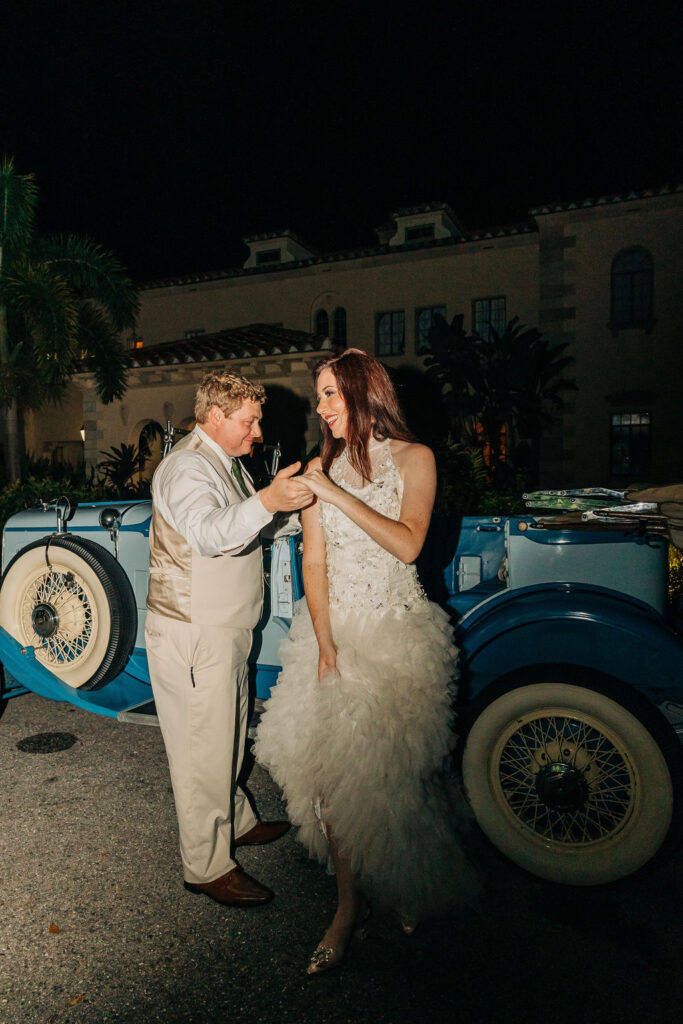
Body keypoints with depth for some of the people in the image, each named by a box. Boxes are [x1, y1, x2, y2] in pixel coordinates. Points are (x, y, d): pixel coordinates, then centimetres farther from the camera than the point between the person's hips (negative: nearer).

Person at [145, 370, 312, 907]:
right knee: (204, 748, 2)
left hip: (226, 629, 10)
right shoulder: (186, 467, -20)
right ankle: (207, 866, 19)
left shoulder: (227, 462, 13)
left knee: (226, 737, 24)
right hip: (193, 635, -10)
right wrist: (267, 501, -56)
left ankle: (236, 820, 43)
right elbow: (207, 532, -40)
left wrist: (292, 499, 13)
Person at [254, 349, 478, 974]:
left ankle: (407, 885, 27)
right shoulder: (322, 467, 6)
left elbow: (408, 545, -16)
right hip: (331, 624, 3)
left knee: (382, 764, -1)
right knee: (329, 760, 1)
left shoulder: (414, 458, -2)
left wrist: (337, 494, -19)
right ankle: (350, 904, 18)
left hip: (397, 627, -3)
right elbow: (315, 560, 1)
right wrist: (324, 643, -9)